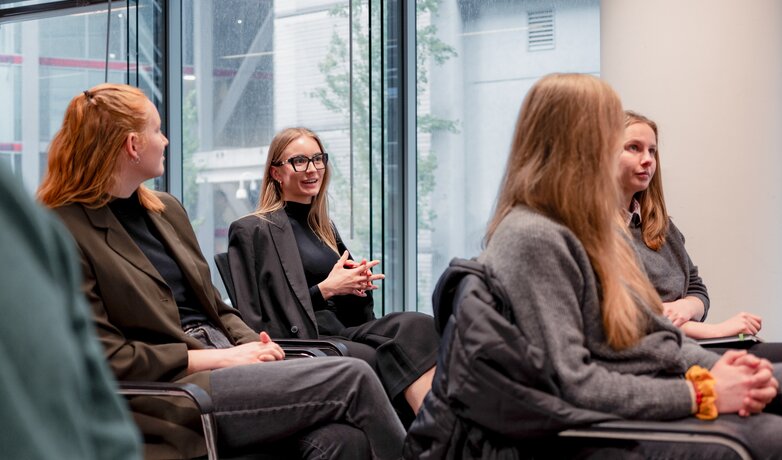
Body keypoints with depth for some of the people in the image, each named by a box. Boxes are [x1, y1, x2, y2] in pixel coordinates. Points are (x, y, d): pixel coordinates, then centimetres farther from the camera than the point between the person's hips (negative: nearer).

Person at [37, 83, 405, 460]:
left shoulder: (166, 209, 18)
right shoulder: (65, 235, -7)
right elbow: (108, 358, -11)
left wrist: (253, 345, 0)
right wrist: (223, 358, -13)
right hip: (169, 389, -7)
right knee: (352, 379, -20)